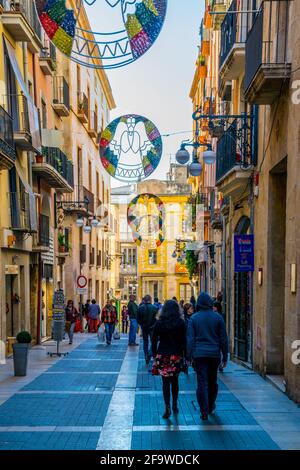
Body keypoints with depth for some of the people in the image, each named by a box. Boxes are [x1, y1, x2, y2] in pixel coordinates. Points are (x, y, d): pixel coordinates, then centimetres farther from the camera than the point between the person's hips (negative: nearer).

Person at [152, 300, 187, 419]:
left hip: (163, 355, -1)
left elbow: (154, 340, 1)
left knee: (166, 382, 0)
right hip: (176, 355, 1)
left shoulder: (159, 323, -1)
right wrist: (185, 355, 1)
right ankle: (174, 405, 24)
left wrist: (155, 354, 9)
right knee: (175, 380, 17)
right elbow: (184, 341, -4)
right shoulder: (181, 323, -3)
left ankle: (167, 407, -11)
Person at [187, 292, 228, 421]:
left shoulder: (194, 318, -1)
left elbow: (190, 339, -3)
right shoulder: (217, 317, 1)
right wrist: (225, 356, 9)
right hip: (214, 354, 1)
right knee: (213, 382, 16)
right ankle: (211, 408, 30)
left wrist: (189, 356, 1)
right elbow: (223, 339, 3)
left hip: (199, 354, -1)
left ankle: (204, 412, -6)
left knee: (202, 383, -1)